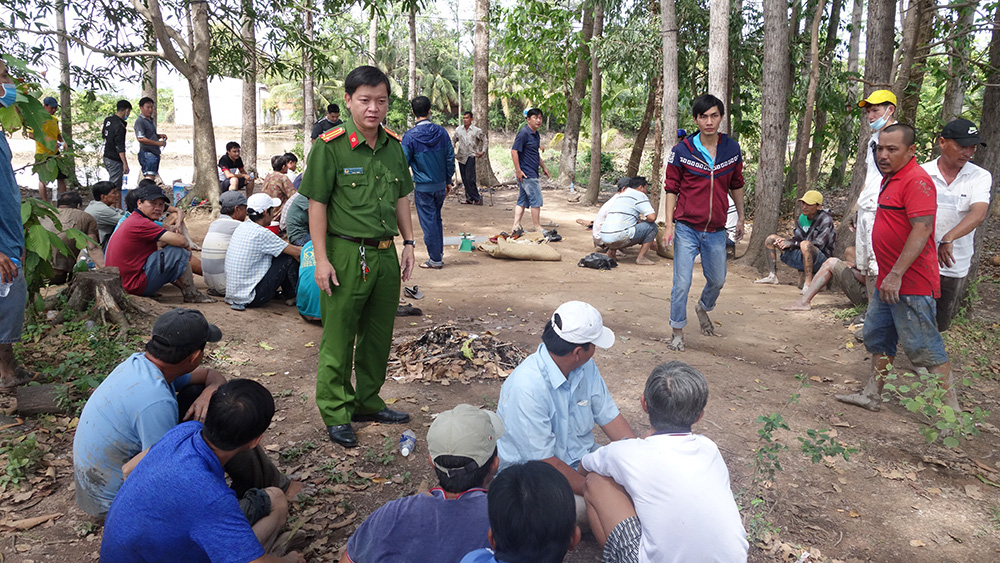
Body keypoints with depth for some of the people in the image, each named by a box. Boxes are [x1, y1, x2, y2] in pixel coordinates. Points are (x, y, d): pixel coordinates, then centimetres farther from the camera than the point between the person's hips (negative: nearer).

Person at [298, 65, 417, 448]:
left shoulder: (393, 145, 8)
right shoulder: (330, 146, -9)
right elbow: (317, 204, -9)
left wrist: (408, 243, 12)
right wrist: (321, 259, -12)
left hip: (385, 253, 6)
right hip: (346, 254, -6)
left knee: (378, 335, 15)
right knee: (338, 338, 3)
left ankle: (368, 402, 32)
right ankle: (336, 413, 18)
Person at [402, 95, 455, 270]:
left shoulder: (410, 136, -12)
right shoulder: (441, 132, -1)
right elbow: (450, 158, 4)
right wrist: (448, 181, 14)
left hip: (423, 187, -4)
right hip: (441, 185, 4)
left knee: (428, 222, 4)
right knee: (437, 219, 18)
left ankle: (435, 260, 10)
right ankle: (439, 253, 24)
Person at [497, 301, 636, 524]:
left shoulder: (586, 366, -3)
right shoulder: (526, 387, -29)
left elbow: (609, 416, 5)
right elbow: (544, 463, -26)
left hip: (581, 458, 7)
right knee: (582, 505, -33)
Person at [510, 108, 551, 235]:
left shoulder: (536, 134, 15)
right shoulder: (524, 133, -14)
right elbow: (514, 151, -18)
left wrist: (543, 167, 27)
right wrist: (518, 170, -20)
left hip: (532, 172, 10)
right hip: (527, 173, -10)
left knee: (522, 200, 9)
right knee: (536, 200, -4)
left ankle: (516, 227, 11)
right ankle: (537, 227, 5)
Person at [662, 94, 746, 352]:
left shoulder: (732, 149, 1)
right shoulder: (682, 150, -7)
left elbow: (736, 185, 15)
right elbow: (671, 188, -2)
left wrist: (741, 218, 20)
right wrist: (669, 225, -8)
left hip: (716, 231, 3)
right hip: (687, 228, -3)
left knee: (717, 280, 17)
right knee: (682, 283, -5)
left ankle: (703, 308, 47)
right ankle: (677, 330, 12)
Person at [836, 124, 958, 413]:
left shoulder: (917, 180, -17)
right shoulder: (891, 178, 14)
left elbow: (922, 229, -25)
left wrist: (896, 274, -28)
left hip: (911, 283, -10)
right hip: (888, 281, 10)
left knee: (924, 348, -3)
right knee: (877, 337, 17)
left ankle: (951, 409, 8)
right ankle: (872, 394, 28)